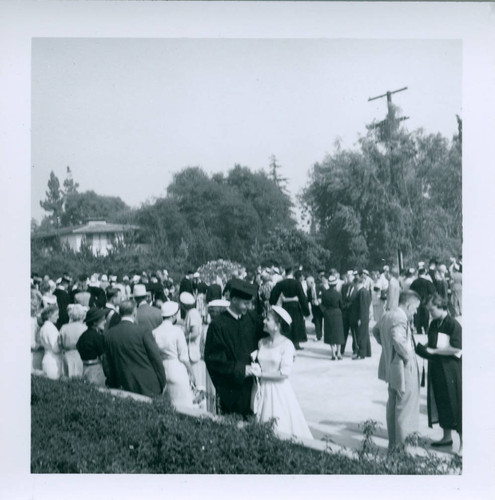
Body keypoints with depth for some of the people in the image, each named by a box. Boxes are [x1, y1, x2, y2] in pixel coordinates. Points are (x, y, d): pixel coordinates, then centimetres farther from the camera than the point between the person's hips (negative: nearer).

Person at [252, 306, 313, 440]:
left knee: (281, 430, -1)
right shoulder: (262, 343, 6)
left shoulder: (287, 345, -11)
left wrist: (261, 374, -12)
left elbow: (284, 373, -15)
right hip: (262, 390, 5)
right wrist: (254, 369, -1)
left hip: (279, 392, -5)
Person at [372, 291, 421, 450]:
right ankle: (401, 443, 5)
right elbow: (398, 339, -37)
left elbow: (376, 330, 25)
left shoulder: (387, 315, 8)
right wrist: (407, 355, -22)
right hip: (403, 368, -10)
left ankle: (392, 441, 30)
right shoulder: (400, 318, -22)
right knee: (405, 405, 0)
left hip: (390, 368, 10)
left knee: (392, 404, 19)